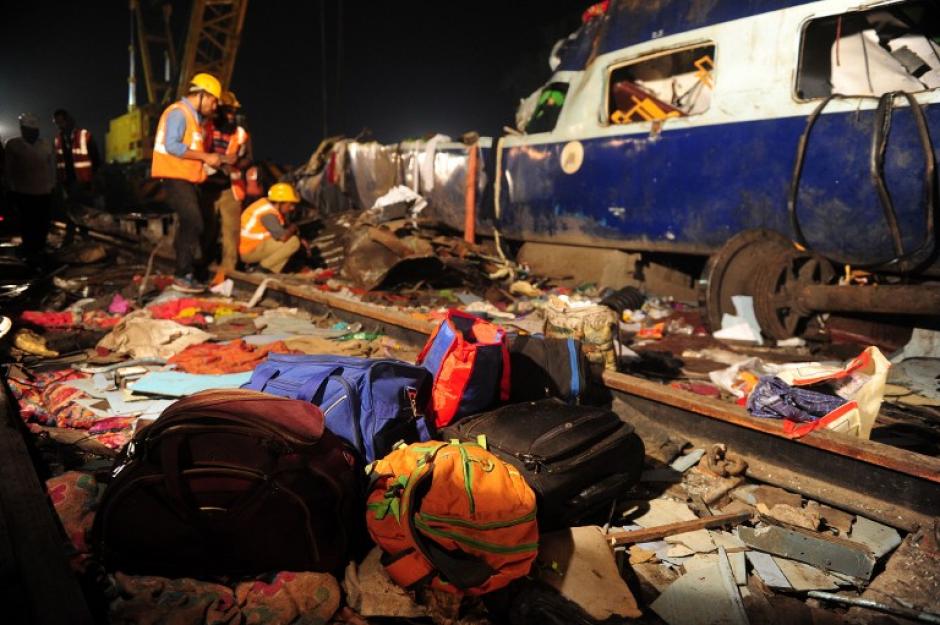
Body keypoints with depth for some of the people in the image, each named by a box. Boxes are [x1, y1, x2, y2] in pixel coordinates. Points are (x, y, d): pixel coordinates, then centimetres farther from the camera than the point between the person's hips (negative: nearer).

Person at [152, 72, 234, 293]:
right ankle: (183, 276, -9)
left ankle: (187, 273, 21)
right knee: (194, 225, -14)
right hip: (175, 177, -10)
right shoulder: (178, 112, -11)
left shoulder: (193, 116, 19)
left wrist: (218, 158, 8)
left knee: (190, 225, 13)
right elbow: (172, 146, -22)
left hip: (186, 179, 10)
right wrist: (205, 157, -19)